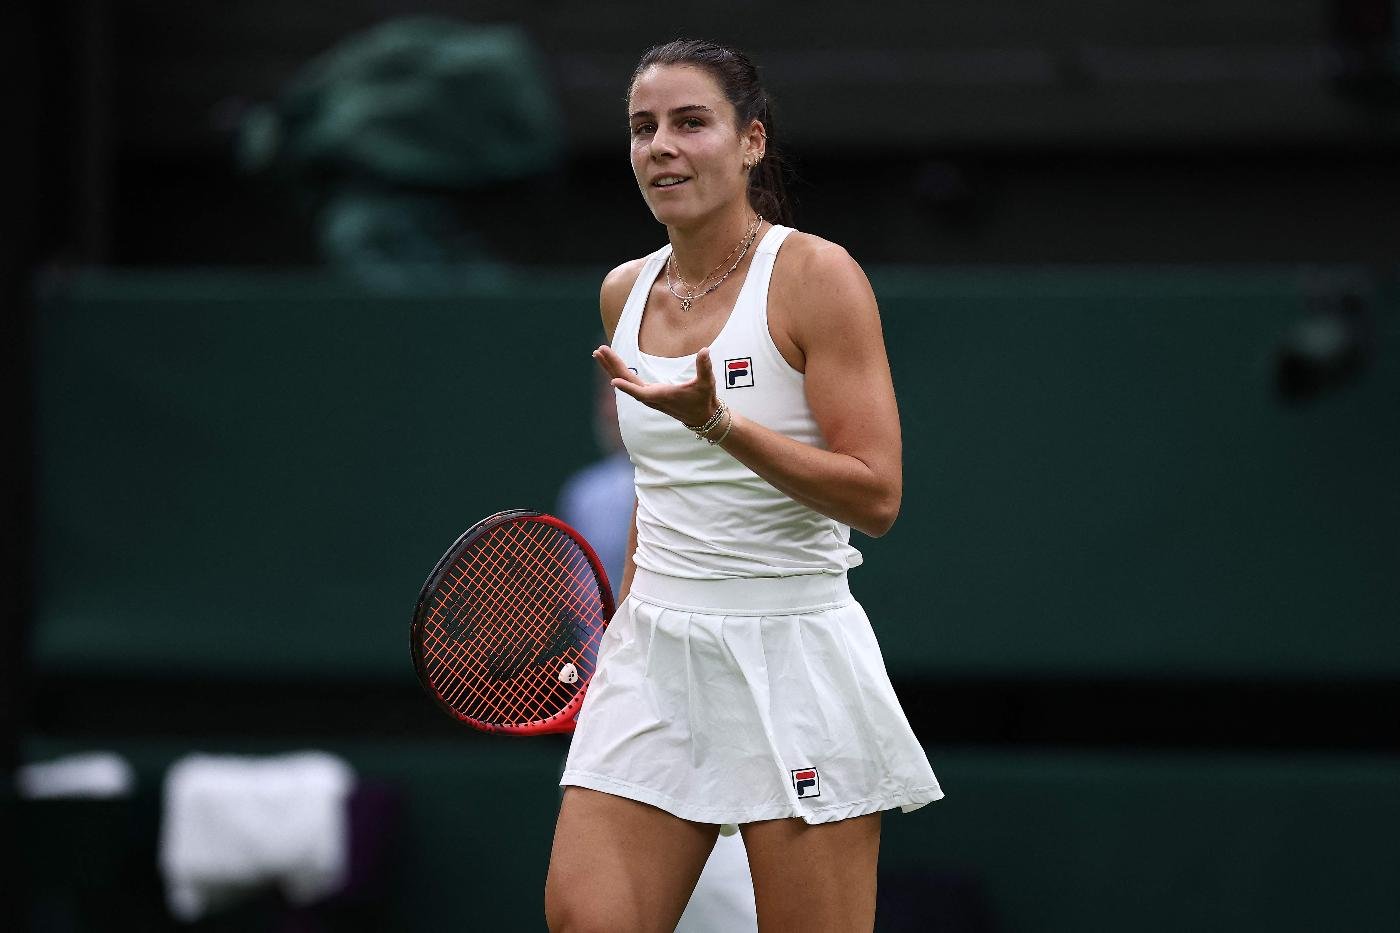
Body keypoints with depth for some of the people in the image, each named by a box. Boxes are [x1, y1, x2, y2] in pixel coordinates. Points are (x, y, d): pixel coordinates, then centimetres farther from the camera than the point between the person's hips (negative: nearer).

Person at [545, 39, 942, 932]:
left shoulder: (815, 275, -7)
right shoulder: (626, 291, 12)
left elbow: (875, 497, -14)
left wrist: (715, 423, -23)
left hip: (791, 656, -5)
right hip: (654, 656, 5)